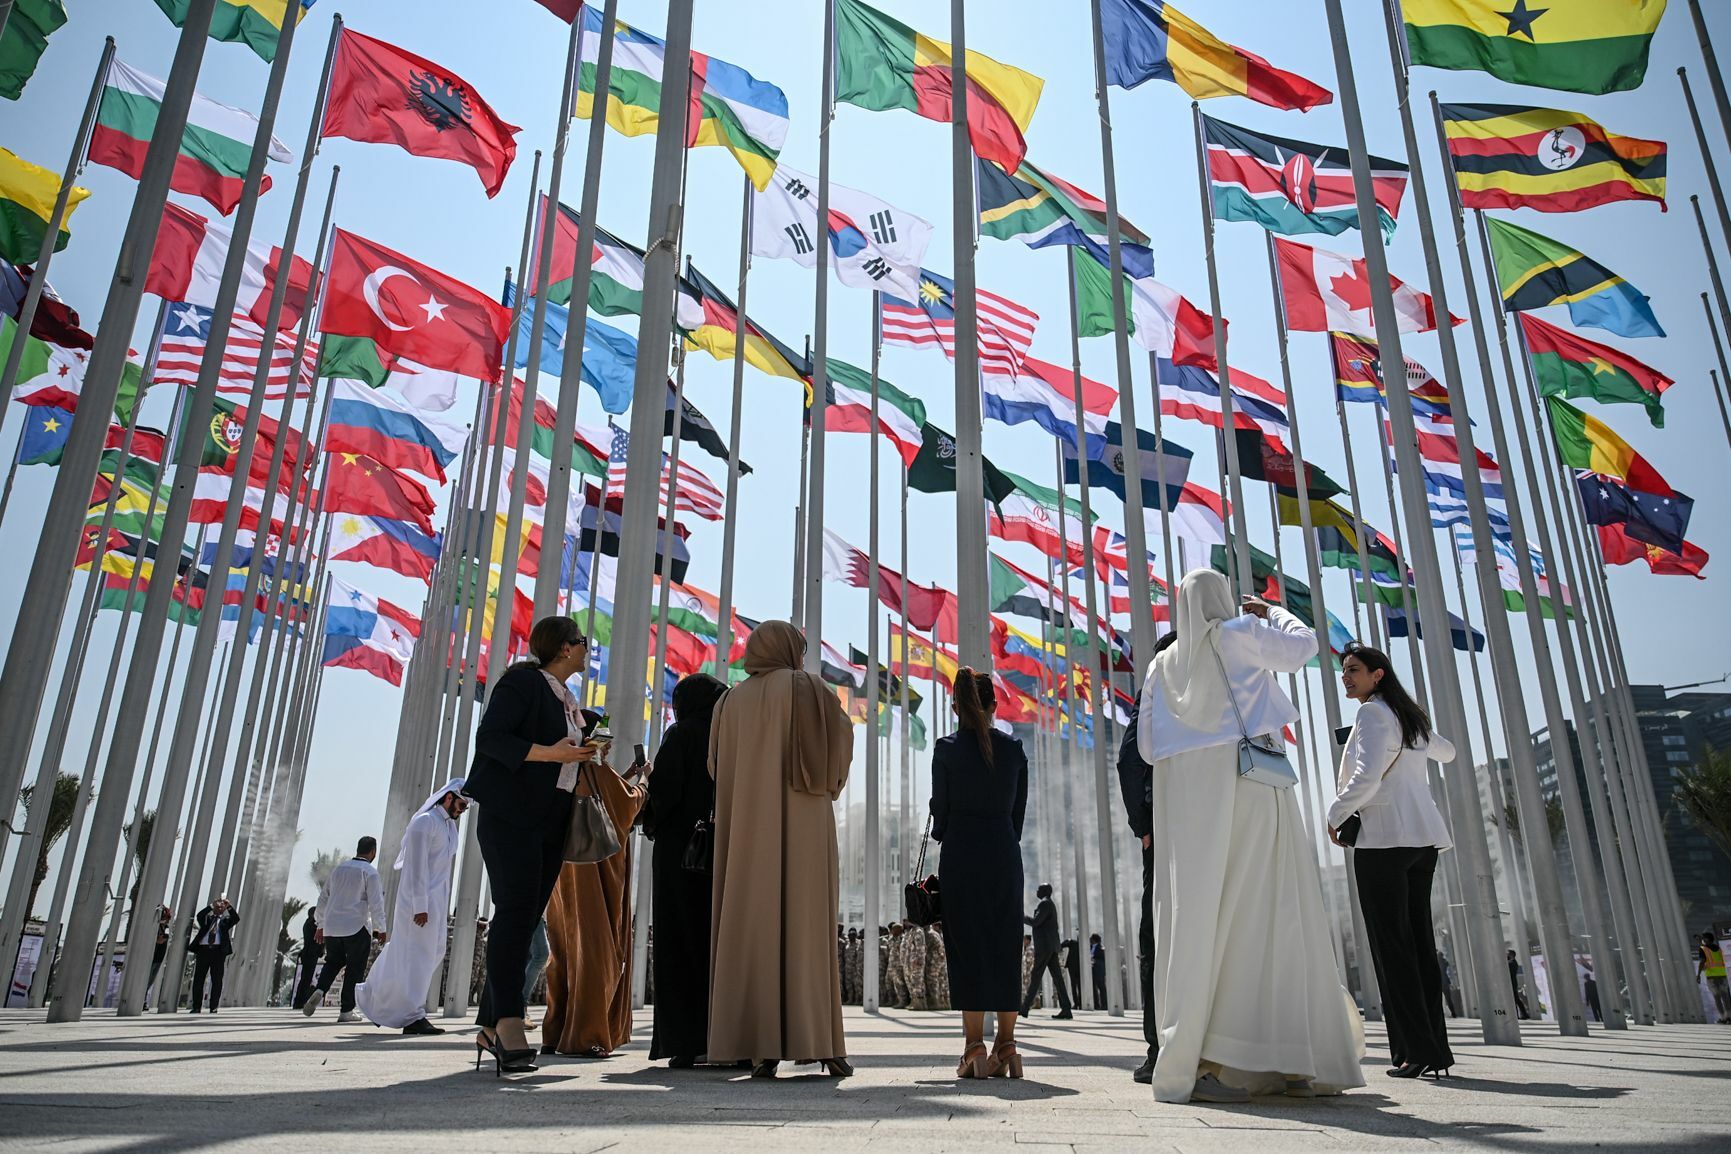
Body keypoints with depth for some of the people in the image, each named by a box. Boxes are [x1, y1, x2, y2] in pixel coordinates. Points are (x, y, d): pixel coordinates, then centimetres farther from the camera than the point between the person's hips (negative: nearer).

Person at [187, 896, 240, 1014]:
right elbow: (199, 915, -5)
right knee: (198, 979, 2)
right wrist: (211, 905, -11)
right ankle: (196, 1007, 10)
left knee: (217, 981, -2)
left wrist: (229, 906, -12)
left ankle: (214, 1008, 2)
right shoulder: (206, 918, 16)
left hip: (218, 951, -1)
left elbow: (236, 919, -5)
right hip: (203, 949, 1)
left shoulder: (226, 920, 15)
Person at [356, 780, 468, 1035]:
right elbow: (417, 865, -17)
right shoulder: (425, 821, -11)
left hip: (437, 901, 9)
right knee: (416, 954, -6)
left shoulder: (450, 825, 16)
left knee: (434, 952, 11)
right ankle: (412, 1016, -1)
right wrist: (420, 906, -21)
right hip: (420, 901, -9)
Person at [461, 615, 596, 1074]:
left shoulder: (566, 699, 21)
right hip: (510, 816, -8)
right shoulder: (522, 682, -5)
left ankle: (491, 1026, 8)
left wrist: (583, 754, 13)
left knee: (525, 920, 4)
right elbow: (489, 737, -14)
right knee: (515, 911, -16)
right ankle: (507, 1020, -19)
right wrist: (548, 753, -22)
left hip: (550, 824, 9)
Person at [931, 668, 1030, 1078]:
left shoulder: (947, 749, -2)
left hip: (961, 853, -2)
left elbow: (941, 808, 0)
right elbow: (1019, 810, 8)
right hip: (1005, 852, 3)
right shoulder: (1014, 749, 6)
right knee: (1005, 947, 8)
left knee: (966, 947, 0)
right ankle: (1006, 1047, 10)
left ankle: (975, 1047, -3)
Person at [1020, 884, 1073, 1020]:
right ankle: (1065, 1010, -4)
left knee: (1035, 977, -8)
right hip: (1052, 947, 9)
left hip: (1044, 946, -9)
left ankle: (1025, 1008, -7)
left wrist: (1021, 917, -5)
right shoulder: (1051, 905, 23)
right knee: (1057, 977, 2)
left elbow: (1035, 921, -18)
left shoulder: (1044, 903, -8)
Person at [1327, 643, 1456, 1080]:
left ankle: (1417, 1050, -7)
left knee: (1392, 944, -6)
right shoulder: (1411, 717, 19)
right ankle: (1436, 1048, 9)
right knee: (1419, 941, 9)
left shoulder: (1373, 713, -6)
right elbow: (1447, 752, 39)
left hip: (1385, 836, -9)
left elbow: (1366, 777, -18)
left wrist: (1334, 814, -5)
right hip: (1424, 836, 9)